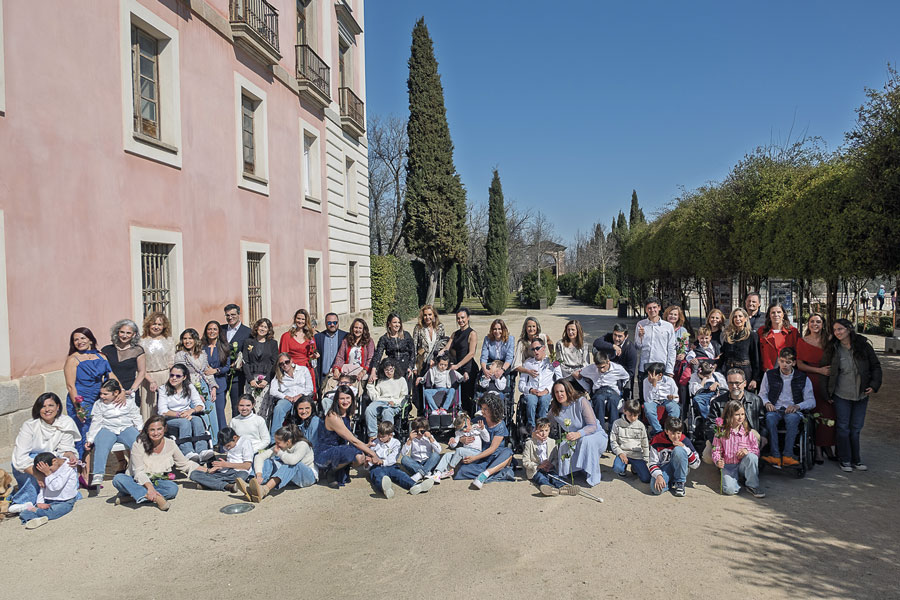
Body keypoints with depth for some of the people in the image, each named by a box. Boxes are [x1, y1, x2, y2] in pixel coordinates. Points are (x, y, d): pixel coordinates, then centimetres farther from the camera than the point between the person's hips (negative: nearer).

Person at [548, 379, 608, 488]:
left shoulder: (581, 401, -20)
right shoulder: (555, 409, -4)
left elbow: (593, 426, -24)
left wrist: (578, 434, -41)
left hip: (596, 435, -4)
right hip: (576, 440, 4)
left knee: (586, 440, -37)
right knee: (563, 447, -28)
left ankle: (593, 476, -22)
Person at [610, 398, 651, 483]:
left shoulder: (640, 426, 4)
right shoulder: (617, 423, -1)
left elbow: (645, 445, 10)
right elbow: (613, 441, 0)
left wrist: (646, 461, 7)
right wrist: (620, 453, -14)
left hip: (637, 455, 2)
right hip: (623, 453, -1)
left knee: (646, 479, -13)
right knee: (617, 468, -33)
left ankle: (635, 467, 19)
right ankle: (624, 467, 6)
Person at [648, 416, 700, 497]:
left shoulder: (684, 441, -9)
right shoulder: (657, 441, -11)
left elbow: (696, 464, -7)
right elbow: (653, 463, -9)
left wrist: (684, 448, -20)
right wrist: (658, 476, -30)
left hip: (679, 470, 1)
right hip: (663, 469, -1)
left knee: (678, 450, -29)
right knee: (656, 488, -35)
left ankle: (679, 483, -14)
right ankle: (671, 483, 2)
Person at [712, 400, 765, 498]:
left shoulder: (747, 432, 1)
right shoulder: (721, 432, -3)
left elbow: (756, 450, 2)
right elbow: (716, 450, 0)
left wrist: (747, 451, -19)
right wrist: (717, 461, -20)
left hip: (744, 465, 2)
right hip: (728, 466, -2)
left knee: (752, 457, -33)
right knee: (729, 490, -28)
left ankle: (752, 485, -13)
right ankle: (736, 479, 8)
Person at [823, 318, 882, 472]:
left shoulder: (863, 345, -2)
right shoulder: (832, 349, -3)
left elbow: (876, 366, 6)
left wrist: (874, 385, -5)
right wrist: (828, 394, 1)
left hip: (861, 395, 1)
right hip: (841, 396, -1)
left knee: (856, 428, 8)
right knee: (843, 428, 1)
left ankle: (856, 460, 21)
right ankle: (845, 460, 13)